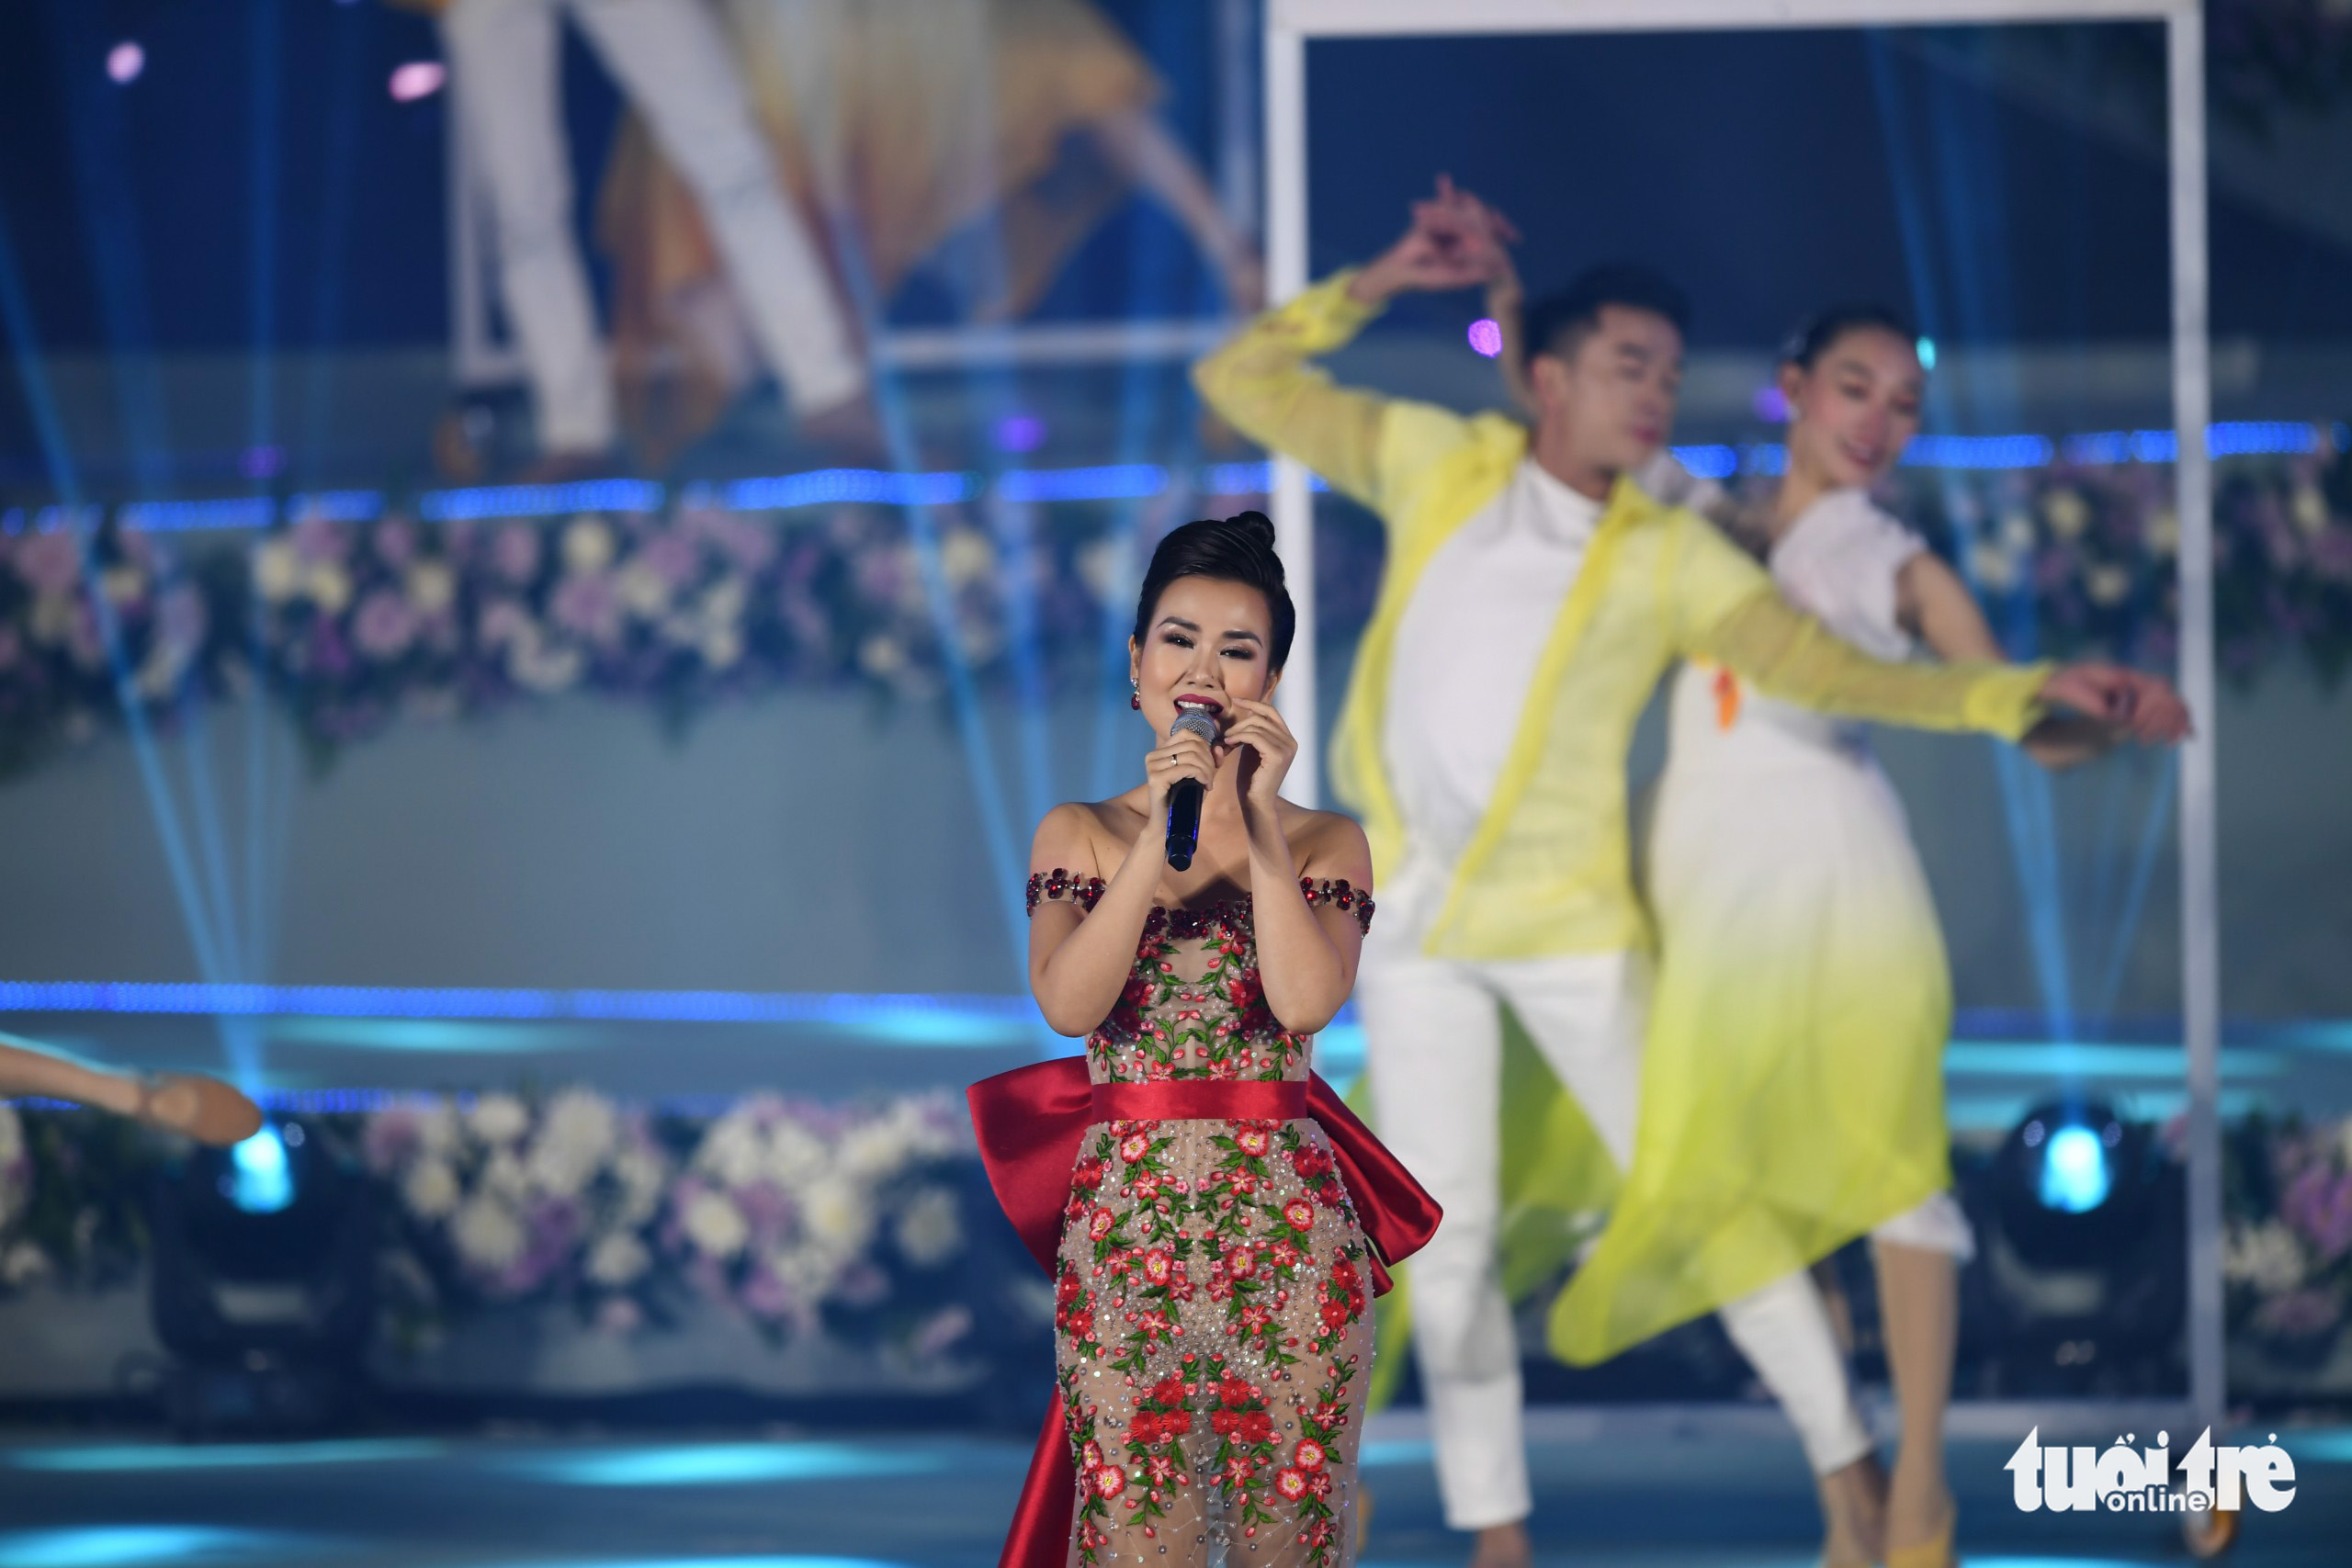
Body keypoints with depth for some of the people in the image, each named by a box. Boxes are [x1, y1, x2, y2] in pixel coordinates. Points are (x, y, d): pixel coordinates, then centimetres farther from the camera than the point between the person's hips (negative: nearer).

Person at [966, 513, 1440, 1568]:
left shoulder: (1326, 843, 7)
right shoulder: (1080, 835, 9)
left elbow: (1305, 1001, -12)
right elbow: (1068, 1003, -9)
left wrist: (1260, 821, -11)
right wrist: (1163, 835, -13)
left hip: (1287, 1225, 0)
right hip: (1120, 1227, 0)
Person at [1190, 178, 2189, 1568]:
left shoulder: (1671, 557, -6)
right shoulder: (1439, 467, 0)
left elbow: (1830, 669, -11)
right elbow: (1242, 382, 4)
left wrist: (2025, 693, -21)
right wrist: (1384, 281, -6)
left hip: (1573, 927, -2)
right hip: (1413, 924, 2)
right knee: (1446, 1238, 3)